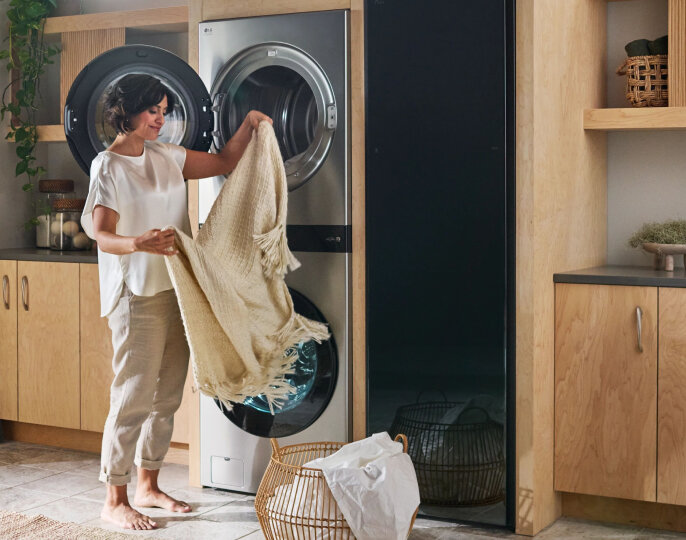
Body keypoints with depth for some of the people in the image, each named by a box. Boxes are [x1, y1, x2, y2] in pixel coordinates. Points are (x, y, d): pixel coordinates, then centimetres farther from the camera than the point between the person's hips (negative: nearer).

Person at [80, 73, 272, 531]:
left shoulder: (166, 156, 12)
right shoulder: (108, 167, -9)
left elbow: (225, 163, 19)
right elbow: (102, 235, -18)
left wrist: (249, 125, 4)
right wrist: (139, 244, -38)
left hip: (176, 291, 8)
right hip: (137, 297, -7)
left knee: (167, 398, 12)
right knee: (133, 399, -5)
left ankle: (148, 486, 25)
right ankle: (115, 501, 5)